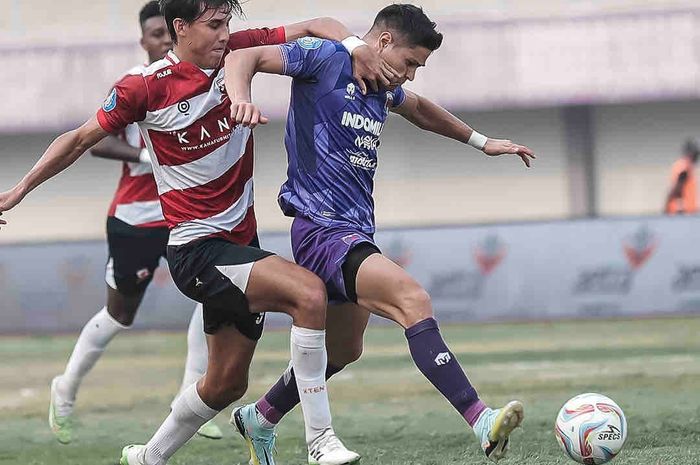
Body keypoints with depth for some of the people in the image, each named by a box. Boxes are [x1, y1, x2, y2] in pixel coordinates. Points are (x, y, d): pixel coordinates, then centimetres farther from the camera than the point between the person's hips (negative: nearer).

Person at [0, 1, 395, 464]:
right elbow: (81, 139, 1)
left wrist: (355, 46, -17)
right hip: (198, 248, -7)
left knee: (227, 383, 14)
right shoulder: (145, 87, -11)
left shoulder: (236, 53, -1)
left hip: (240, 242, 7)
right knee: (309, 293, -28)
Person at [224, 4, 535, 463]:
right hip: (322, 229, -10)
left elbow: (420, 108, 39)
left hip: (357, 232, 10)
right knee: (413, 299, -27)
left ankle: (260, 419, 43)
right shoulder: (326, 58, -8)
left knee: (343, 350, 22)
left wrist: (481, 141, 43)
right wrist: (241, 97, -35)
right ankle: (481, 421, -37)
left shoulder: (384, 88, 16)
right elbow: (243, 56, -14)